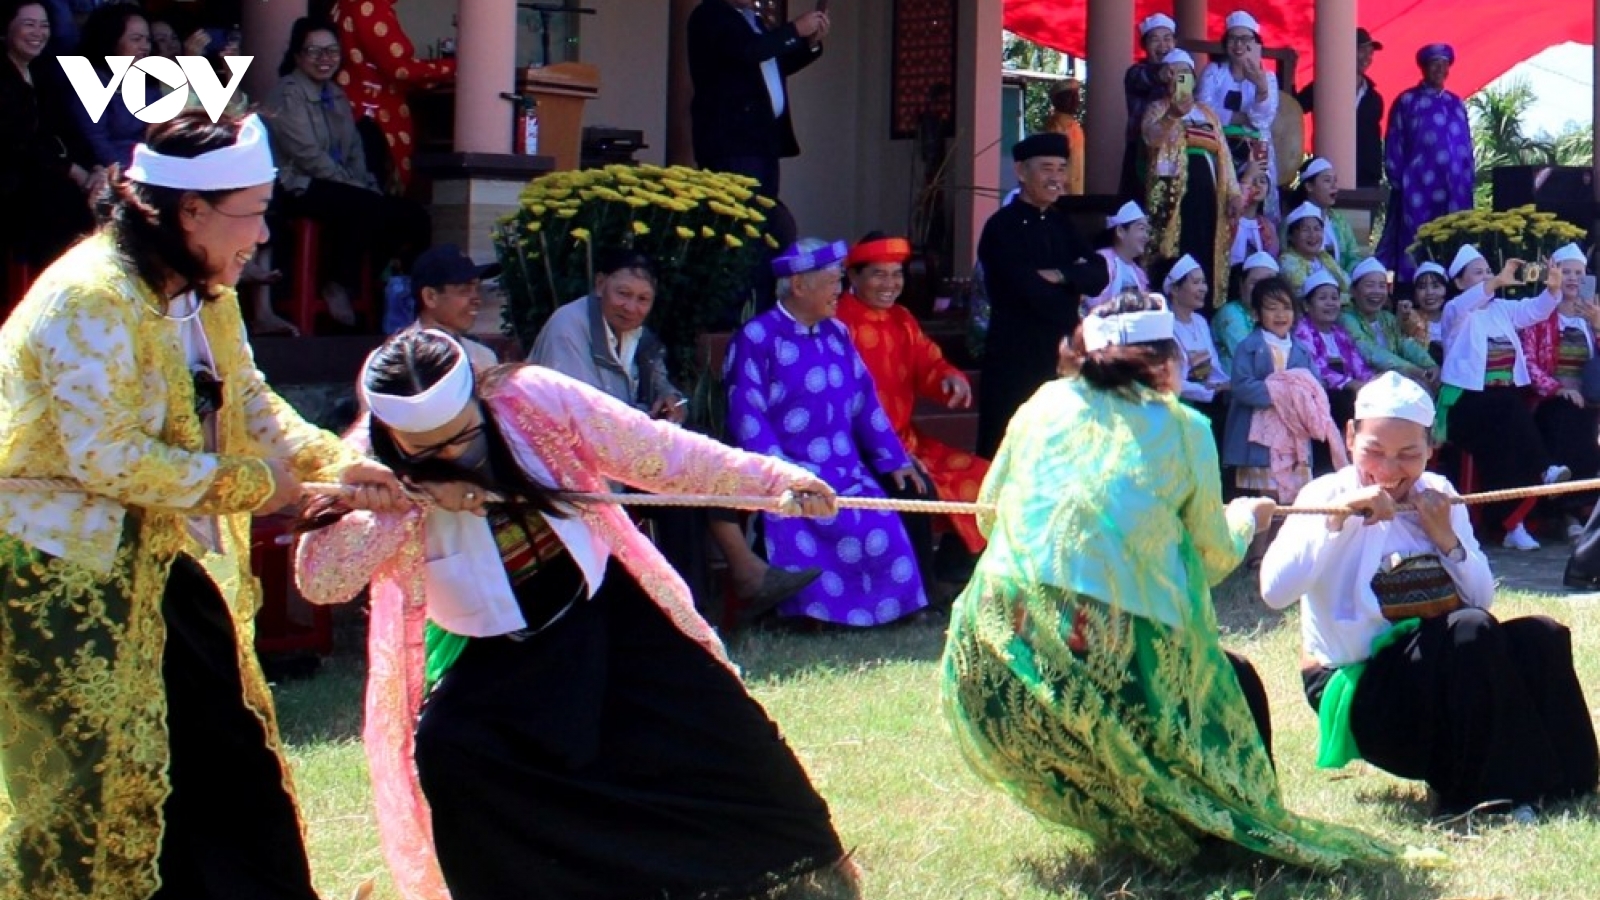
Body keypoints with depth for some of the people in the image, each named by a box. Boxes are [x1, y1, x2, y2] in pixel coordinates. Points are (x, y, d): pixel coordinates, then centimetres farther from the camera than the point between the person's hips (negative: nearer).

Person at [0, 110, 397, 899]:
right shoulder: (92, 297, -23)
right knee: (99, 779, -3)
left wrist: (334, 462, -7)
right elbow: (102, 455, -26)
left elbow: (250, 404, 11)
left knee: (231, 761, 14)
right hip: (68, 568, -10)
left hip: (164, 561, 10)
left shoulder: (203, 294, 7)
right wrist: (245, 483, -20)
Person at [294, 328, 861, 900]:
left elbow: (656, 454, -15)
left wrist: (774, 481, -17)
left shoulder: (532, 400, -21)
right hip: (493, 660, -1)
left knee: (721, 736, 4)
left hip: (612, 616, 1)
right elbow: (319, 580, -32)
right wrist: (406, 497, -40)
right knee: (447, 753, -25)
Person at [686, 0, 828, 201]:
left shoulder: (753, 19, 22)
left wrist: (811, 43, 11)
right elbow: (746, 51, -22)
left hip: (764, 136, 9)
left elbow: (777, 66, 26)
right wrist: (796, 30, -13)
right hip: (731, 138, -9)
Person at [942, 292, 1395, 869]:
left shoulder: (1044, 405, 14)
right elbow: (1212, 555, 15)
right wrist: (1243, 518, 39)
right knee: (1237, 680, 24)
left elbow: (989, 514, 23)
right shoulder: (1183, 428, 8)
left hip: (996, 661, 3)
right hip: (1112, 659, -3)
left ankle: (1111, 819, 29)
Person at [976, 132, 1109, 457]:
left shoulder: (1059, 223, 14)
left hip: (1061, 357, 7)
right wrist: (1076, 278, -2)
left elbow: (1099, 274, 3)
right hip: (1015, 359, -7)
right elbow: (1035, 294, -17)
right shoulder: (1002, 228, -10)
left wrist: (1059, 275, -14)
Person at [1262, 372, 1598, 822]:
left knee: (1541, 636, -20)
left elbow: (1485, 599, 6)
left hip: (1447, 674, 5)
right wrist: (1337, 516, -28)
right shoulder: (1327, 495, -7)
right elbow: (1274, 591, -24)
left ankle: (1561, 784, -11)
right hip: (1364, 688, -5)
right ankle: (1475, 798, -23)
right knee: (1471, 630, -30)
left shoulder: (1437, 496, 8)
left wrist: (1446, 537, -7)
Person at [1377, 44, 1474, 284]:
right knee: (1415, 244, -7)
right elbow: (1393, 148, 0)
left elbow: (1466, 149, 16)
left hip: (1452, 191, 4)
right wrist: (1398, 184, -6)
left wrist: (1466, 187, 10)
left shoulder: (1456, 104, 15)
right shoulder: (1406, 101, 2)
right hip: (1417, 189, -4)